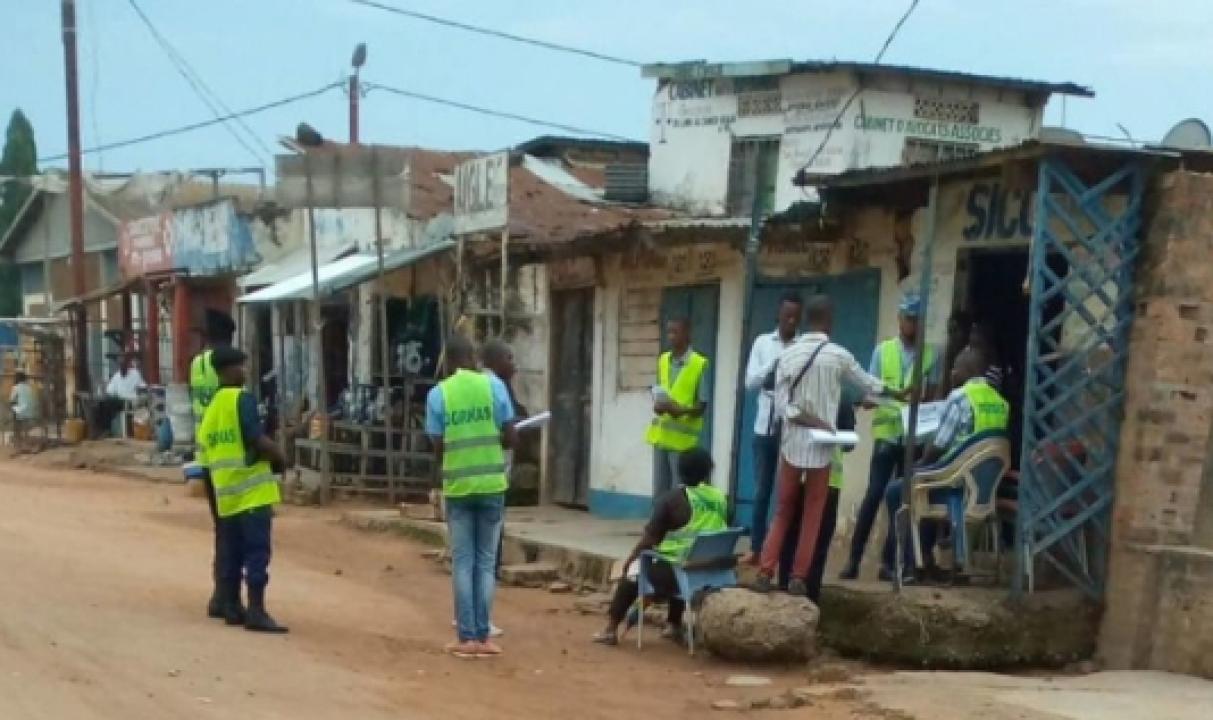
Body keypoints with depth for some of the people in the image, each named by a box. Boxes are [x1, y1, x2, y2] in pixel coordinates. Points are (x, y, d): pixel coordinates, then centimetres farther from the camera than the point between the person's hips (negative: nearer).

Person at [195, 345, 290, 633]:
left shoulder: (210, 408, 14)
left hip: (226, 492, 8)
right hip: (253, 490, -8)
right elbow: (257, 439, -19)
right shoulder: (243, 399, -11)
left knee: (231, 552, 14)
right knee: (257, 552, -7)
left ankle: (232, 607, 20)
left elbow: (204, 455, 16)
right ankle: (256, 612, -10)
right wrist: (280, 456, -4)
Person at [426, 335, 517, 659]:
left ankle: (467, 638, 6)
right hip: (491, 484, 0)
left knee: (463, 562, 7)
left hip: (457, 486, 0)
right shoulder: (493, 386, -3)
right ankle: (482, 637, 7)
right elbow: (510, 438, -3)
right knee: (486, 562, 7)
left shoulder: (438, 394, -3)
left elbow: (438, 448, -1)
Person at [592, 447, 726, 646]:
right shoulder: (720, 499, 4)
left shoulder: (672, 499, -9)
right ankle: (675, 625, 42)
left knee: (632, 572, 22)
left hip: (675, 572, -5)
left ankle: (611, 628, 21)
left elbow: (649, 539, -6)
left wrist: (630, 560, 10)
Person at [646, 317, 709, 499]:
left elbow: (702, 405, -8)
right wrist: (657, 404, -5)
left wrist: (681, 411, -26)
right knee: (659, 492, 9)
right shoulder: (663, 360, 11)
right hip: (661, 436, 6)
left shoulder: (700, 364, -8)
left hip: (683, 439, -6)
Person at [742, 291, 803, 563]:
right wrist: (775, 363, -13)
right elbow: (750, 382, 0)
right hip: (765, 426, 2)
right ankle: (756, 547, 15)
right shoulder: (762, 342, 6)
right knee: (761, 491, 8)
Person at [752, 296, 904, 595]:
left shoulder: (788, 354, -2)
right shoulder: (838, 355, -6)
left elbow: (781, 405, -8)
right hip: (821, 447, -2)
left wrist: (811, 421, -6)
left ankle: (765, 572, 4)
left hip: (792, 444, 2)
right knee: (812, 514, 8)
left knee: (783, 511, 11)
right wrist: (896, 394, 28)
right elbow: (868, 383, 12)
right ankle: (798, 578, 7)